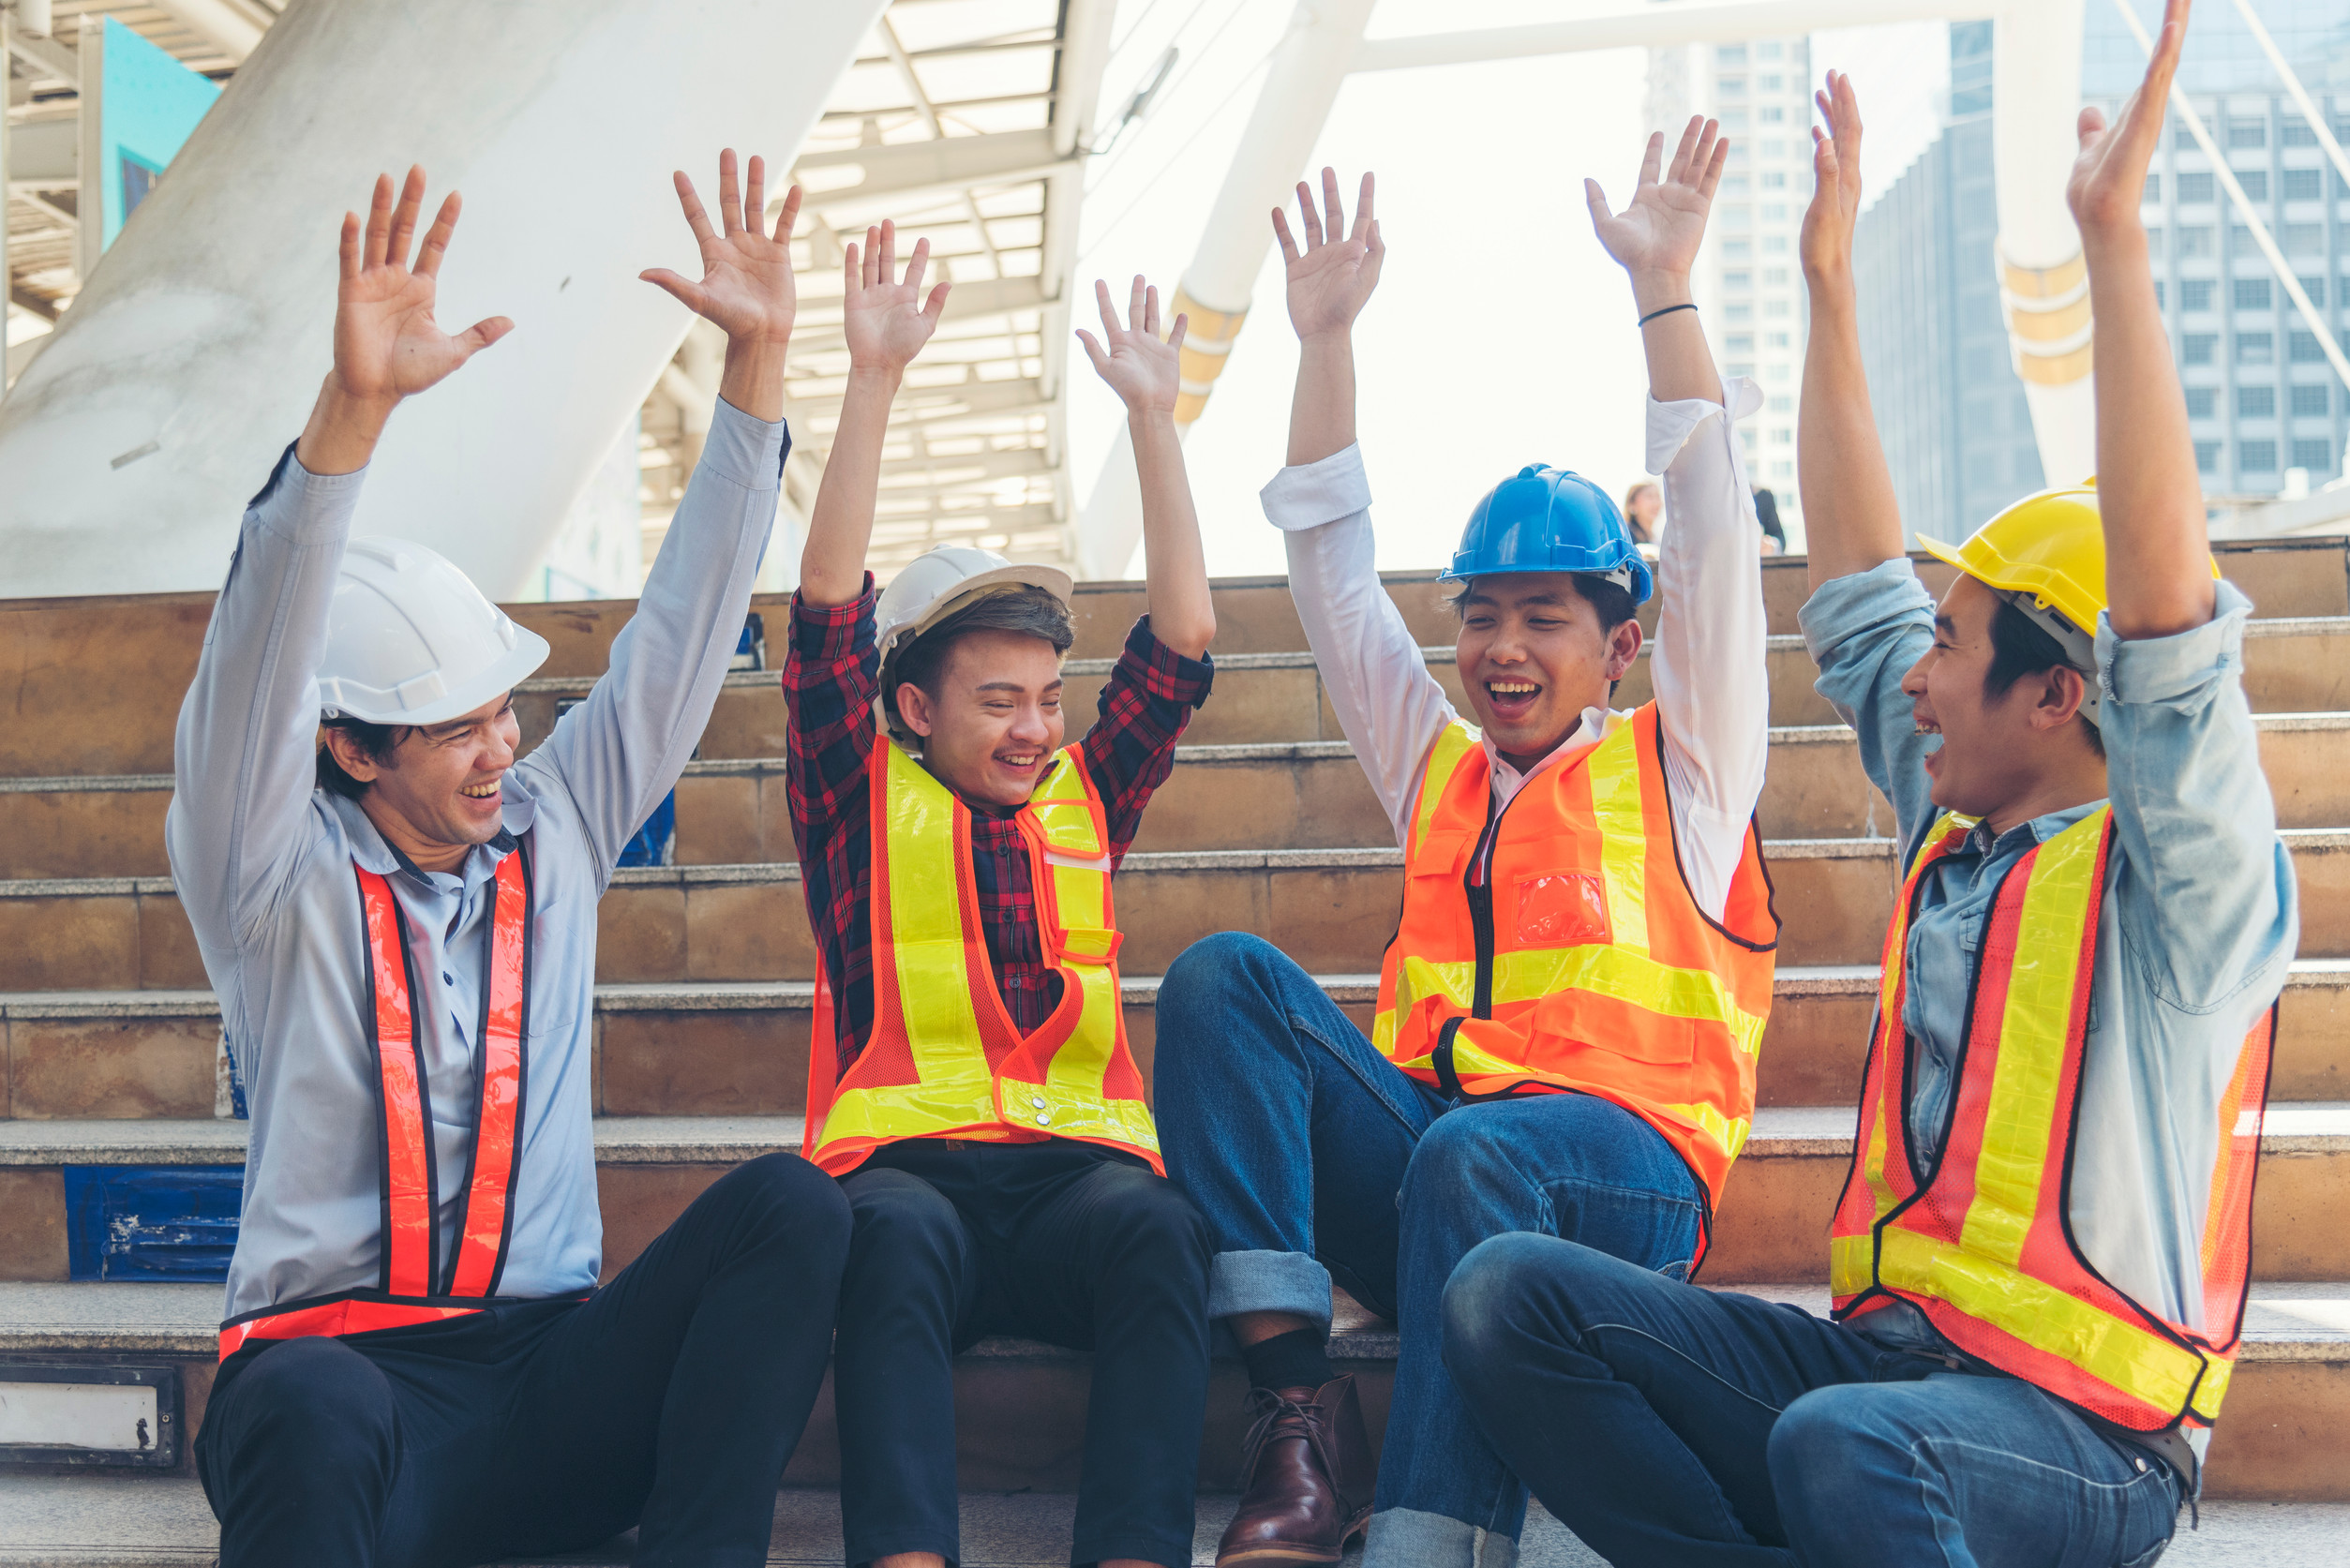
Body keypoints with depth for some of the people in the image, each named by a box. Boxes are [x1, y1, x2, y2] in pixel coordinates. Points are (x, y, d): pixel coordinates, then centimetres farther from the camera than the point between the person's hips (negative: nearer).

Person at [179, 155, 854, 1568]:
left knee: (791, 1204, -23)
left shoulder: (551, 833, 10)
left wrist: (759, 360, 0)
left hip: (555, 1373, 5)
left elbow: (681, 634, 8)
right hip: (346, 1363, -4)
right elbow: (254, 672, -18)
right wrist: (354, 407, -32)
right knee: (314, 1408, -41)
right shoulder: (281, 882, -1)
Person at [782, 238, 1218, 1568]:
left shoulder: (1083, 799, 24)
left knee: (1155, 1225, -32)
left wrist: (1154, 415, 14)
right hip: (907, 1158, -2)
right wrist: (875, 382, 0)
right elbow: (829, 612, 4)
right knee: (896, 1235, -37)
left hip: (1079, 1161, 2)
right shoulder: (866, 806, 16)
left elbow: (1184, 639, 18)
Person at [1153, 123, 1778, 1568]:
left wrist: (1665, 288, 0)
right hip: (1418, 1143, 4)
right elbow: (1332, 566, 24)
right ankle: (1300, 1398, -27)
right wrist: (1327, 339, 19)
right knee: (1225, 974, -19)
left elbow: (1715, 536, 4)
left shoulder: (1680, 768, 14)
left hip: (1618, 1166, -4)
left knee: (1471, 1153, -38)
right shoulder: (1438, 767, 25)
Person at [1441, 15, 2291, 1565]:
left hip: (2075, 1428, -7)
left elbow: (2166, 600, -23)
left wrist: (2114, 233, -26)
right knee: (1512, 1293, -11)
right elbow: (1858, 584, 20)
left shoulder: (2179, 883, -7)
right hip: (1877, 1354, 7)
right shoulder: (1960, 836, 13)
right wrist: (1833, 287, 21)